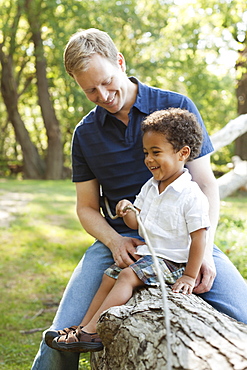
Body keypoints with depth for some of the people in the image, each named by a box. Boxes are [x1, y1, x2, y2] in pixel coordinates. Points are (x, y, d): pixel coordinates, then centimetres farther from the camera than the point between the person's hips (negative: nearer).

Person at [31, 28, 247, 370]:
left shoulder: (178, 108, 2)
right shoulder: (85, 134, 9)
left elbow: (206, 184, 1)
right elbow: (87, 207, 13)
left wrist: (204, 248, -15)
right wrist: (114, 241, -9)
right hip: (120, 237, 2)